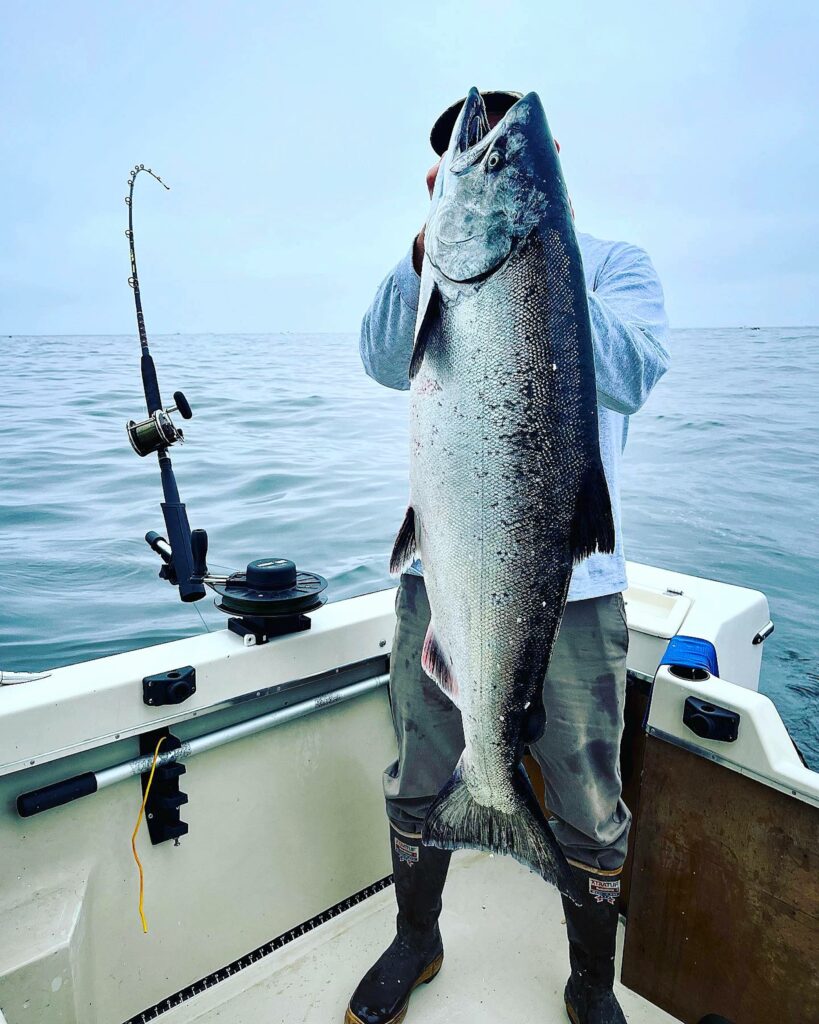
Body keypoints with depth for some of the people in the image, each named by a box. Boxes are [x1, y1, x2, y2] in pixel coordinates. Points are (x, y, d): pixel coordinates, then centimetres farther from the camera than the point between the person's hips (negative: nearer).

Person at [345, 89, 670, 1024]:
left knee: (589, 813, 9)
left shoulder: (613, 263, 6)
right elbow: (387, 362, -9)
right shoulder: (438, 272, 11)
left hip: (572, 587, -1)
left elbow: (632, 374, -14)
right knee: (417, 785, 16)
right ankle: (416, 939, 43)